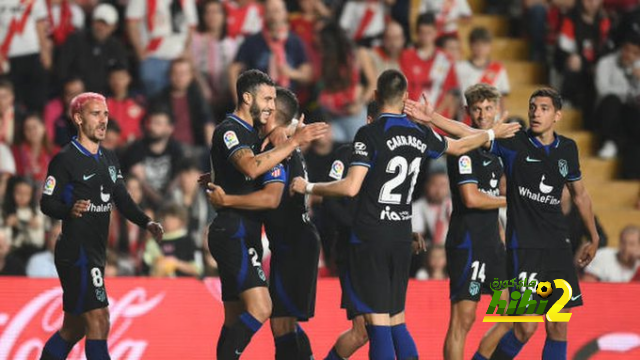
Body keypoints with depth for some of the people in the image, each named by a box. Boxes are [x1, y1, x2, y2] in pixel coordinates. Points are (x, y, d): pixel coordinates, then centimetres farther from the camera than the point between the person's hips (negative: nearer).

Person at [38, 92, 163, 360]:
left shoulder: (109, 159, 16)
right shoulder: (65, 159, -9)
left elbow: (122, 200, 17)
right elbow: (47, 202, -12)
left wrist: (146, 223, 1)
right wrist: (70, 210, -32)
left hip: (96, 253, 9)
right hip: (76, 251, -9)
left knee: (74, 327, 14)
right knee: (99, 322, -14)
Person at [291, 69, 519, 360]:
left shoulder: (370, 134, -11)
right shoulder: (420, 134, 8)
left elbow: (350, 187, -18)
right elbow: (459, 146, 28)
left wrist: (308, 187, -4)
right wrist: (492, 133, 46)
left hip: (370, 237, -6)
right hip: (402, 236, 6)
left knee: (377, 322, -7)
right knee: (396, 321, 14)